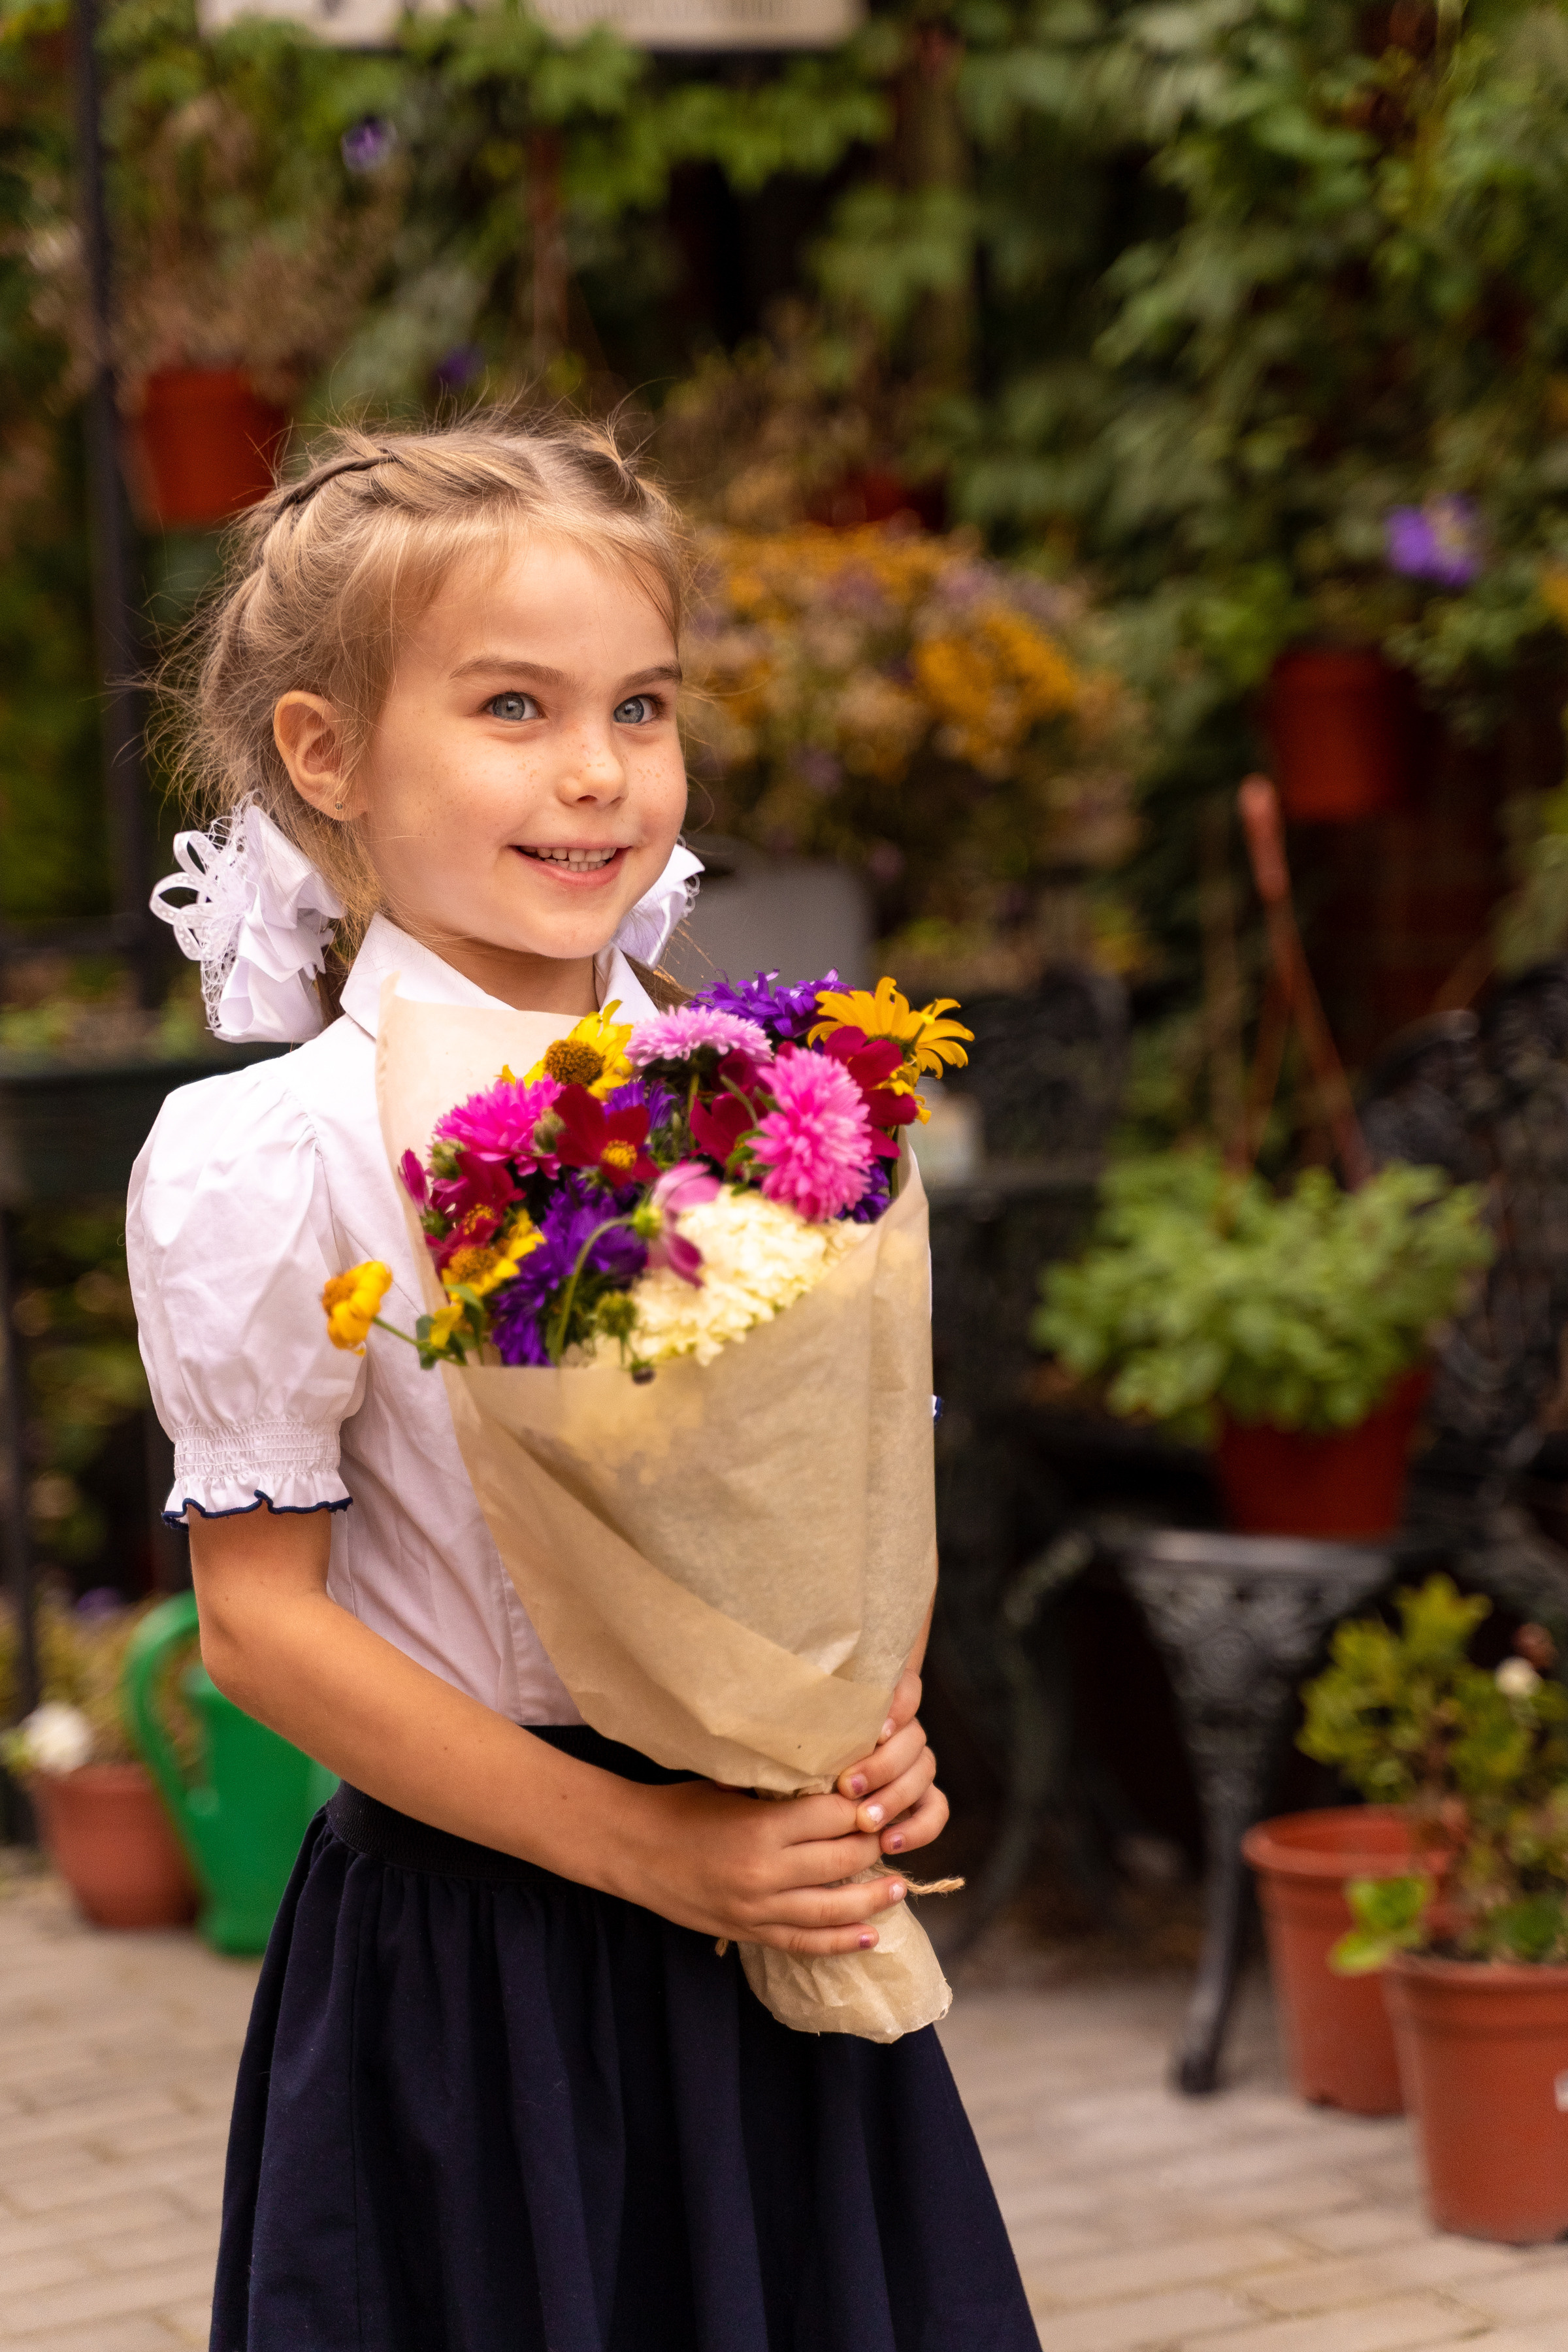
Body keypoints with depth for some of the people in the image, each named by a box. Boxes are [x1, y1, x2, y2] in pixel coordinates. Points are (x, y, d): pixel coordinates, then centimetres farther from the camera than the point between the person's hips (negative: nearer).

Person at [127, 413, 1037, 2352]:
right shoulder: (268, 1157, -12)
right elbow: (261, 1618, -11)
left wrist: (879, 1726, -6)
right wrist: (642, 1846, -16)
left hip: (782, 1919, 4)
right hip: (471, 1951, -4)